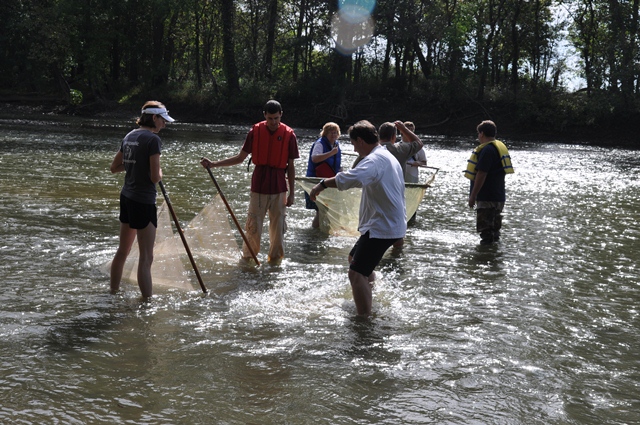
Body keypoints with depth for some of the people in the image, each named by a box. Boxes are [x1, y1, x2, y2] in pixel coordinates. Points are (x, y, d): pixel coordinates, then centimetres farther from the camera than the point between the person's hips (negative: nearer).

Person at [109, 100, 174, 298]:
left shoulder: (130, 136, 10)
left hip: (126, 197, 9)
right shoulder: (153, 139, -15)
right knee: (146, 257, -5)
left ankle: (113, 292, 31)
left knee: (123, 250, 20)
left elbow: (114, 167, 18)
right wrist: (160, 171, 3)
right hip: (143, 201, -8)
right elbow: (155, 177, -17)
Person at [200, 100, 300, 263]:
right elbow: (240, 158, 3)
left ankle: (275, 258, 21)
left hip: (279, 188, 0)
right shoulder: (255, 131, -2)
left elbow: (291, 166, 1)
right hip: (259, 186, 0)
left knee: (278, 226, 6)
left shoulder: (289, 135, -4)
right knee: (253, 225, 0)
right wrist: (214, 164, -5)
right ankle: (247, 257, 14)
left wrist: (291, 193, 1)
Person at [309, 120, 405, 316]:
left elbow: (351, 178, -40)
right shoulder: (388, 157, 15)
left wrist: (323, 184, -33)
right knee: (355, 258, 27)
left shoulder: (374, 160, -21)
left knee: (357, 273, -14)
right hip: (391, 224, 11)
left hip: (382, 227, -11)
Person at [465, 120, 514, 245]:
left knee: (486, 230, -7)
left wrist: (473, 196, -17)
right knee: (494, 229, 17)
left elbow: (481, 174, -21)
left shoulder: (487, 150, -16)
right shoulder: (500, 147, 16)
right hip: (499, 196, 10)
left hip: (487, 197, -10)